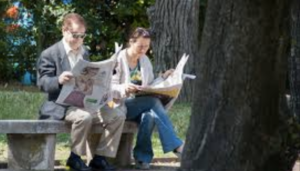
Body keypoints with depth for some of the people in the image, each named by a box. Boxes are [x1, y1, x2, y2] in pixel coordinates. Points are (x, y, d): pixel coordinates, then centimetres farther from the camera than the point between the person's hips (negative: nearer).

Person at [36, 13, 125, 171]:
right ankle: (75, 158, -17)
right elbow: (42, 82, -12)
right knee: (84, 116, -38)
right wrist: (59, 80, -33)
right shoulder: (49, 54, -4)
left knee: (117, 116, -11)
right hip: (62, 104, -7)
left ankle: (99, 158, -7)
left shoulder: (84, 53, 19)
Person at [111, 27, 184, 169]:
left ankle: (142, 157, -23)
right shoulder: (118, 59, -6)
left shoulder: (145, 61, 13)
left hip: (141, 106, 5)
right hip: (120, 106, -5)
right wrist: (123, 88, -31)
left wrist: (163, 79, 0)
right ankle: (175, 145, -32)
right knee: (153, 100, -32)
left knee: (150, 115, -34)